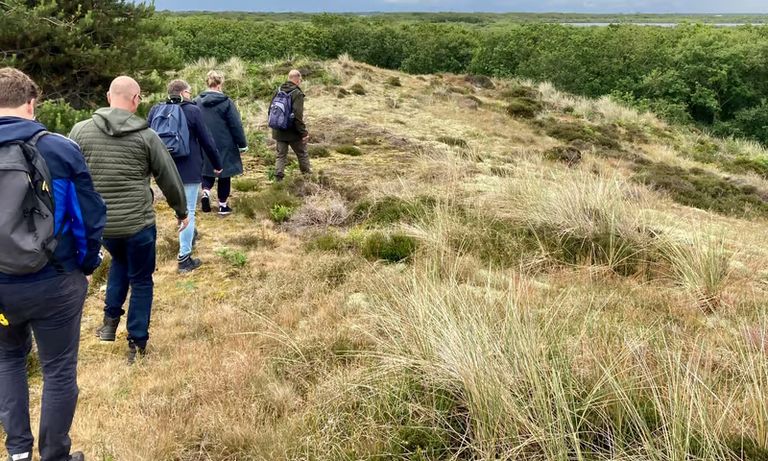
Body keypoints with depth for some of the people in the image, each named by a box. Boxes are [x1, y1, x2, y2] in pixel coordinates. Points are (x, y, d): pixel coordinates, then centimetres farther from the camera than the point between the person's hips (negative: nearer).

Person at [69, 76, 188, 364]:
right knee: (141, 281, 13)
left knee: (119, 261, 32)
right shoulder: (146, 135, -9)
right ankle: (137, 344, 19)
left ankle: (110, 321, 28)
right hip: (138, 222, -3)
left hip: (99, 222, 3)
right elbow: (169, 178, -1)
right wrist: (181, 212, 14)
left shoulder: (80, 131, -4)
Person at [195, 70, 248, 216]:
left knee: (207, 169, 21)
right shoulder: (226, 102, -13)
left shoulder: (197, 101, -1)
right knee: (224, 173, 11)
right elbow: (236, 125, -11)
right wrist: (242, 144, -1)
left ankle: (206, 192, -5)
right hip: (224, 146, -3)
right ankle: (223, 205, 16)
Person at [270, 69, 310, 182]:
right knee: (302, 154, 12)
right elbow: (298, 116, -22)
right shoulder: (297, 93, -16)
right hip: (293, 132, -5)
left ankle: (278, 178, 6)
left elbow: (271, 110, 11)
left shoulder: (278, 91, 5)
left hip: (279, 131, 5)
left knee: (281, 155, 12)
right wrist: (304, 132, -17)